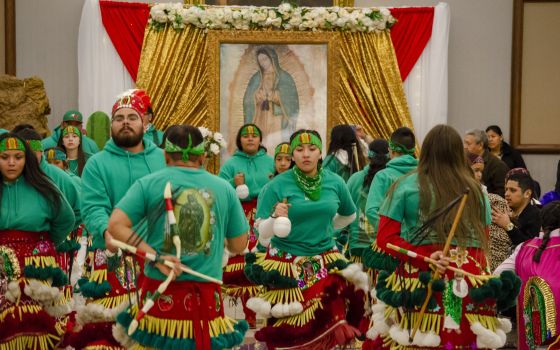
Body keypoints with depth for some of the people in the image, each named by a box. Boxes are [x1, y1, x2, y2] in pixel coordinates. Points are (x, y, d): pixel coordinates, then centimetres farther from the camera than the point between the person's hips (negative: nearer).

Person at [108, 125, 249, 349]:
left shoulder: (148, 184, 0)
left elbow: (116, 225, -10)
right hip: (205, 298, 1)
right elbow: (239, 246, 9)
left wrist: (155, 256, -10)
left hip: (160, 293, -1)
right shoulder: (224, 188, 5)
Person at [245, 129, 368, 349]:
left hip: (326, 265, 3)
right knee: (288, 332, -1)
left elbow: (350, 215, 22)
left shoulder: (335, 182, 2)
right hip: (286, 266, -3)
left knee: (327, 327, 1)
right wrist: (275, 218, -26)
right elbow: (262, 234, -8)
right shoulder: (278, 185, -8)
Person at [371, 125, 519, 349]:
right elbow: (482, 242, 14)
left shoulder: (407, 185, 1)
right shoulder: (476, 190, 8)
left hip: (420, 279, -3)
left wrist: (424, 257, -10)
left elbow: (385, 238, -5)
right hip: (471, 281, 3)